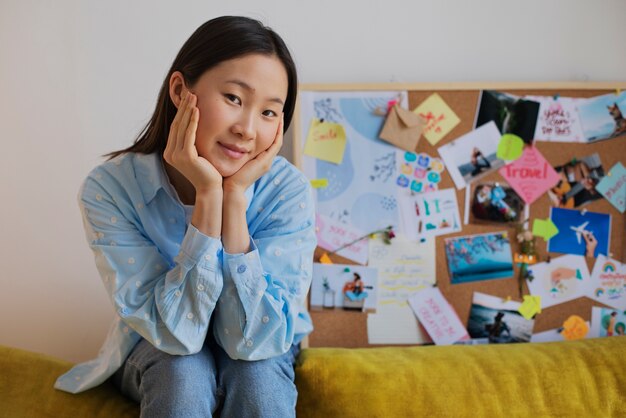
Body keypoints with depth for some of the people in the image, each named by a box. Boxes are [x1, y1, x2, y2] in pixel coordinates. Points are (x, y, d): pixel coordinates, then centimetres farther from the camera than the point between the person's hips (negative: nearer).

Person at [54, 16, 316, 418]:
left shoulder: (289, 190, -25)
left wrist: (236, 196, -35)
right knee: (183, 372, -32)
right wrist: (208, 195, -37)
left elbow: (252, 340, -28)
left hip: (261, 352, 1)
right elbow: (177, 332, -28)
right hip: (158, 353, 0)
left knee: (256, 372, -31)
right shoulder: (109, 189, -26)